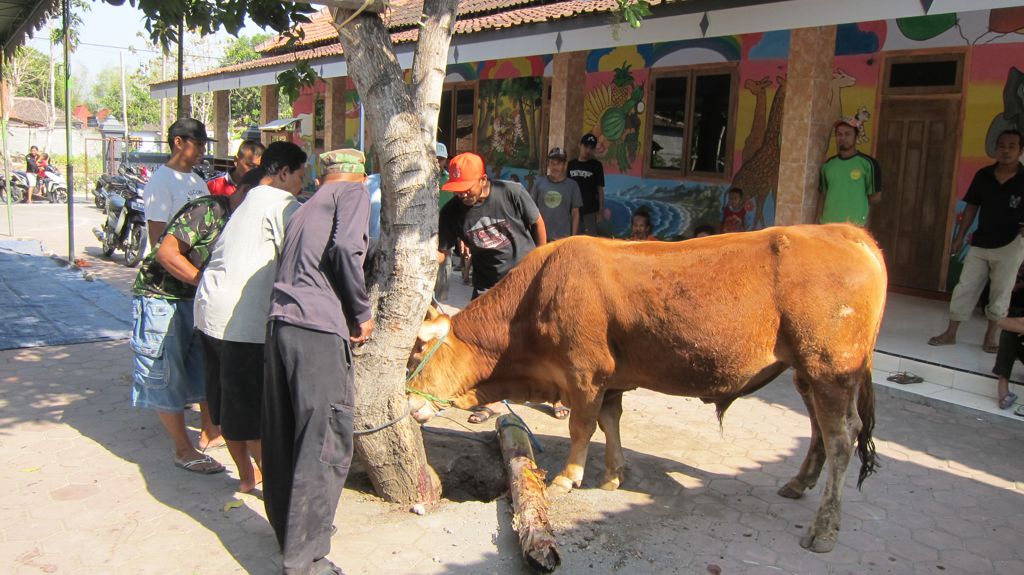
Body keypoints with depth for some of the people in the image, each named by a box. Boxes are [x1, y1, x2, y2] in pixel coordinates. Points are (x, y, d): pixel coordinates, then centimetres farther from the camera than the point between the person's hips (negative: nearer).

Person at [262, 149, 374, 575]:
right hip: (319, 331, -8)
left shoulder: (305, 208, 27)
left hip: (279, 323, 8)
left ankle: (287, 529, 35)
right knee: (325, 445, -3)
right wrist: (363, 312, -4)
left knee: (283, 437, 18)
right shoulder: (353, 193, 6)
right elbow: (344, 247, -13)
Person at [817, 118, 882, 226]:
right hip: (828, 224, 4)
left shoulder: (867, 163, -3)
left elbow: (876, 196, 2)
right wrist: (819, 221, 9)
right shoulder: (828, 165, 11)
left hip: (854, 225, -4)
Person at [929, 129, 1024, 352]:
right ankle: (950, 333, 13)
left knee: (1000, 294, 7)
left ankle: (990, 336, 22)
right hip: (980, 244, 3)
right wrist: (960, 236, 7)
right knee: (965, 288, 5)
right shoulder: (983, 175, -1)